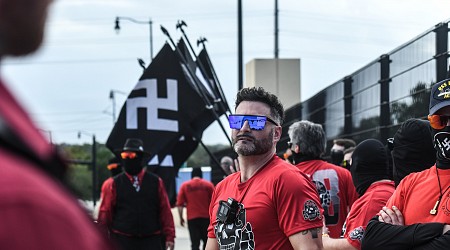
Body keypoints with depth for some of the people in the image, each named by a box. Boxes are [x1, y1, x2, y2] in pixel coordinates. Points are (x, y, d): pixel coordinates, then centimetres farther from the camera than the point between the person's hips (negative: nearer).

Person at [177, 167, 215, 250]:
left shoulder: (185, 185, 1)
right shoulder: (208, 185, 2)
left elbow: (179, 204, -2)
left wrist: (181, 218, 7)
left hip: (192, 218, -1)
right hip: (206, 217, 1)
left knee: (195, 243, -2)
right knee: (207, 241, 15)